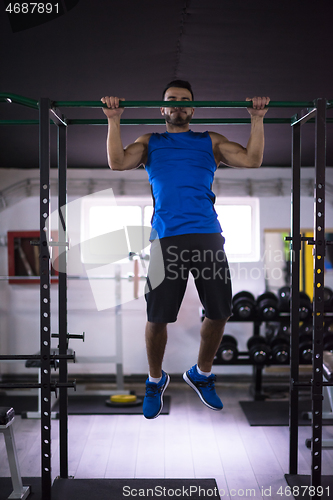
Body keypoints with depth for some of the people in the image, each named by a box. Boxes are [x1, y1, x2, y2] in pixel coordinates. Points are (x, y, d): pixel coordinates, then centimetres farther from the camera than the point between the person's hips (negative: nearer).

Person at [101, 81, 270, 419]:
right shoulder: (150, 143, 19)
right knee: (157, 317, -1)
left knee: (219, 312, 4)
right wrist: (114, 120, -3)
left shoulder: (210, 141, 21)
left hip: (208, 235, 2)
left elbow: (252, 160, 9)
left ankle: (201, 374, 29)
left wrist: (257, 119, 4)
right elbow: (117, 163, 1)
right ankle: (155, 380, 24)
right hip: (166, 236, -1)